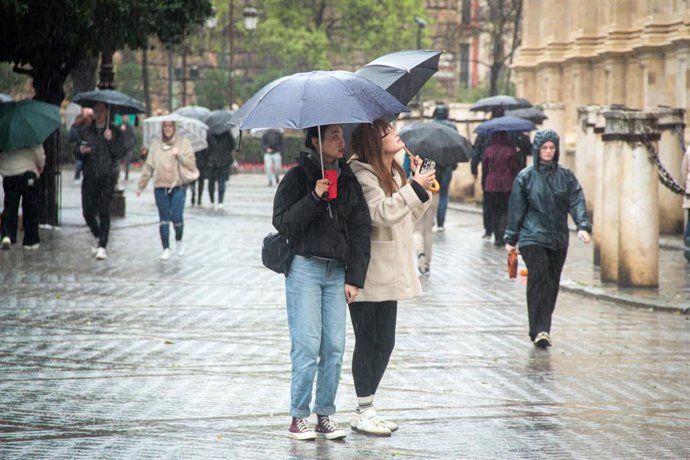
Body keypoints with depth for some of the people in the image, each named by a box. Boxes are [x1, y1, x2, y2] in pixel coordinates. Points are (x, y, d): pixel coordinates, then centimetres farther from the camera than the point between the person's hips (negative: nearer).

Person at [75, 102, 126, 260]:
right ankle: (99, 238, 26)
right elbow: (78, 155, 14)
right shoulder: (86, 132, 12)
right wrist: (80, 151, -8)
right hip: (90, 177, 3)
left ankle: (102, 247, -9)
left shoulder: (114, 132, 3)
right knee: (88, 211, 0)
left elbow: (121, 153, -6)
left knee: (104, 210, -11)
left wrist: (111, 140, -18)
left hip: (107, 177, -3)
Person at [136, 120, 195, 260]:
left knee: (177, 217, -9)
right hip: (160, 187, 2)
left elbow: (191, 164, -1)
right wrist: (141, 186, 10)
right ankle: (166, 249, 9)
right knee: (164, 219, 2)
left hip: (178, 186, -2)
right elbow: (148, 167, 11)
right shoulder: (155, 145, 8)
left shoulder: (184, 143, 3)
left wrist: (179, 156, -16)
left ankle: (179, 241, 20)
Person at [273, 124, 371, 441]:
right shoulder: (297, 177, -2)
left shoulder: (348, 180, 10)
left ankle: (325, 415, 11)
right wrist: (314, 198, -19)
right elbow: (282, 222, -9)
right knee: (307, 345, -7)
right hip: (304, 268, -4)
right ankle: (299, 417, 2)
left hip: (337, 272, 4)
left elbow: (361, 230, 10)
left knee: (335, 347, 1)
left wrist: (355, 278, 5)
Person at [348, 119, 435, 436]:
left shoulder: (394, 173, 14)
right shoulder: (362, 176, -15)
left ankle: (368, 406, 22)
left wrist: (420, 183, 8)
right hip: (367, 275, -9)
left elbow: (409, 215, 20)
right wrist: (415, 188, -23)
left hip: (389, 275, 9)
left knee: (385, 343, 12)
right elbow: (381, 212, -28)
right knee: (367, 342, -2)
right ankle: (363, 412, 6)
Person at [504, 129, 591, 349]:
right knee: (539, 281, -14)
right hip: (533, 238, -3)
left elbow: (577, 201, -2)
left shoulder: (565, 176, 8)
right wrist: (511, 239, 3)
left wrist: (582, 225, -19)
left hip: (559, 239, 4)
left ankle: (542, 329, 17)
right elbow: (516, 209, 4)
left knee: (552, 284, 7)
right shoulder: (526, 177, 1)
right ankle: (540, 330, -18)